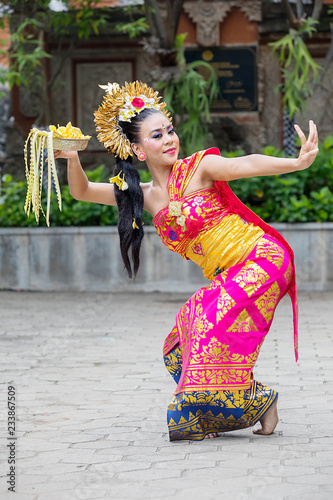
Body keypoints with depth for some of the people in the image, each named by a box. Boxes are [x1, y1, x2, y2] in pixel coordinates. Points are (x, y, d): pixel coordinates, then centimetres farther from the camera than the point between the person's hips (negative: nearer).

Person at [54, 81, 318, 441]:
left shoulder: (198, 168, -9)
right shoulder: (146, 196, 8)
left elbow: (248, 165, -25)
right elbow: (82, 192, 10)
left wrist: (298, 162, -41)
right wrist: (73, 160, -11)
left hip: (261, 259, -7)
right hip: (227, 280, 7)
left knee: (213, 331, -19)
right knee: (182, 345, 1)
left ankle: (260, 402, 1)